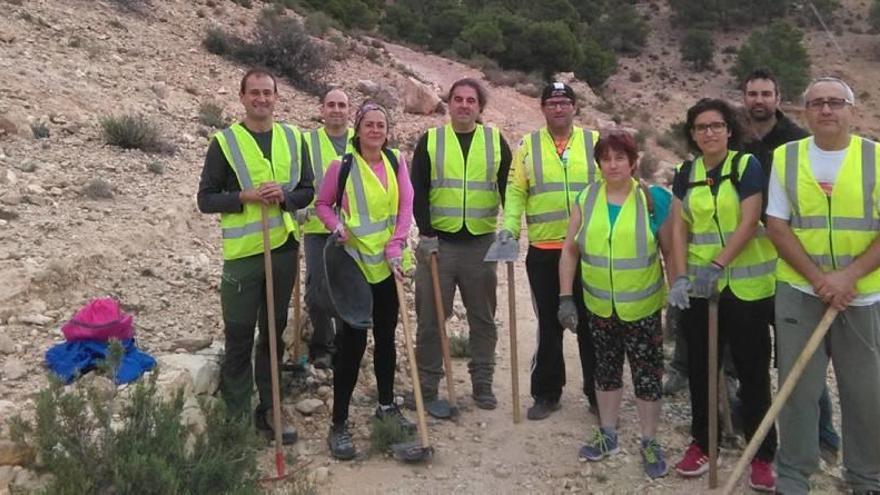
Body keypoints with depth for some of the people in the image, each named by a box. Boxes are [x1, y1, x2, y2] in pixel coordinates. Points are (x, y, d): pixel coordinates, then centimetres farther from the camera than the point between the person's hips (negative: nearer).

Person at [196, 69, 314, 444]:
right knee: (239, 337, 3)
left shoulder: (293, 139, 8)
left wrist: (284, 196, -12)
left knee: (274, 333, 13)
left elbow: (307, 190, 9)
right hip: (242, 253, -3)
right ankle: (237, 414, 17)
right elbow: (206, 199, -3)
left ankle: (269, 409, 26)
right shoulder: (225, 142, -3)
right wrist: (245, 196, -19)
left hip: (284, 248, 4)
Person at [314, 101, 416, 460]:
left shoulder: (396, 162, 2)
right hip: (354, 263, -4)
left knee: (386, 336, 15)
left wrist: (395, 246, -11)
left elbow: (405, 206, -1)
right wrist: (337, 227, -15)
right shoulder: (342, 165, -7)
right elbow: (322, 204, 3)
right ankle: (339, 425, 5)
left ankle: (387, 405, 33)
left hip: (388, 263, 4)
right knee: (352, 341, -5)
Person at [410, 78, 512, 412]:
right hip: (438, 242, -1)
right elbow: (418, 192, -2)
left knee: (483, 317, 9)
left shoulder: (496, 141, 6)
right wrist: (425, 233, -10)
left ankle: (482, 383, 23)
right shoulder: (430, 140, 3)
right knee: (431, 317, 4)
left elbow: (509, 188, 6)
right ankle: (427, 387, 15)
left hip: (481, 243, 1)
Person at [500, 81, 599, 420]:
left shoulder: (594, 141, 5)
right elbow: (516, 191, 3)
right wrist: (510, 226, -10)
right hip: (543, 252, 0)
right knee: (549, 325, 11)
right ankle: (547, 393, 24)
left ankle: (598, 393, 22)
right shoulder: (528, 145, 5)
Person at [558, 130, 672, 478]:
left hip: (642, 307, -2)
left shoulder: (652, 199, -7)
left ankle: (650, 442, 22)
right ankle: (608, 435, 32)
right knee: (606, 370, 15)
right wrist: (565, 297, -3)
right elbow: (569, 250, 1)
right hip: (599, 306, 2)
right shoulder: (586, 199, -2)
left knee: (647, 374, 5)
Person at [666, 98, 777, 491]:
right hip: (699, 287, 4)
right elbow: (679, 228, 2)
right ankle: (701, 443, 26)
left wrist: (716, 266, -21)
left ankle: (762, 455, 15)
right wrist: (681, 276, -10)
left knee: (752, 370, 3)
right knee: (700, 367, 11)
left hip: (746, 286, -4)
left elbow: (749, 223, -13)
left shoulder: (747, 165, -5)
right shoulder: (686, 173, 7)